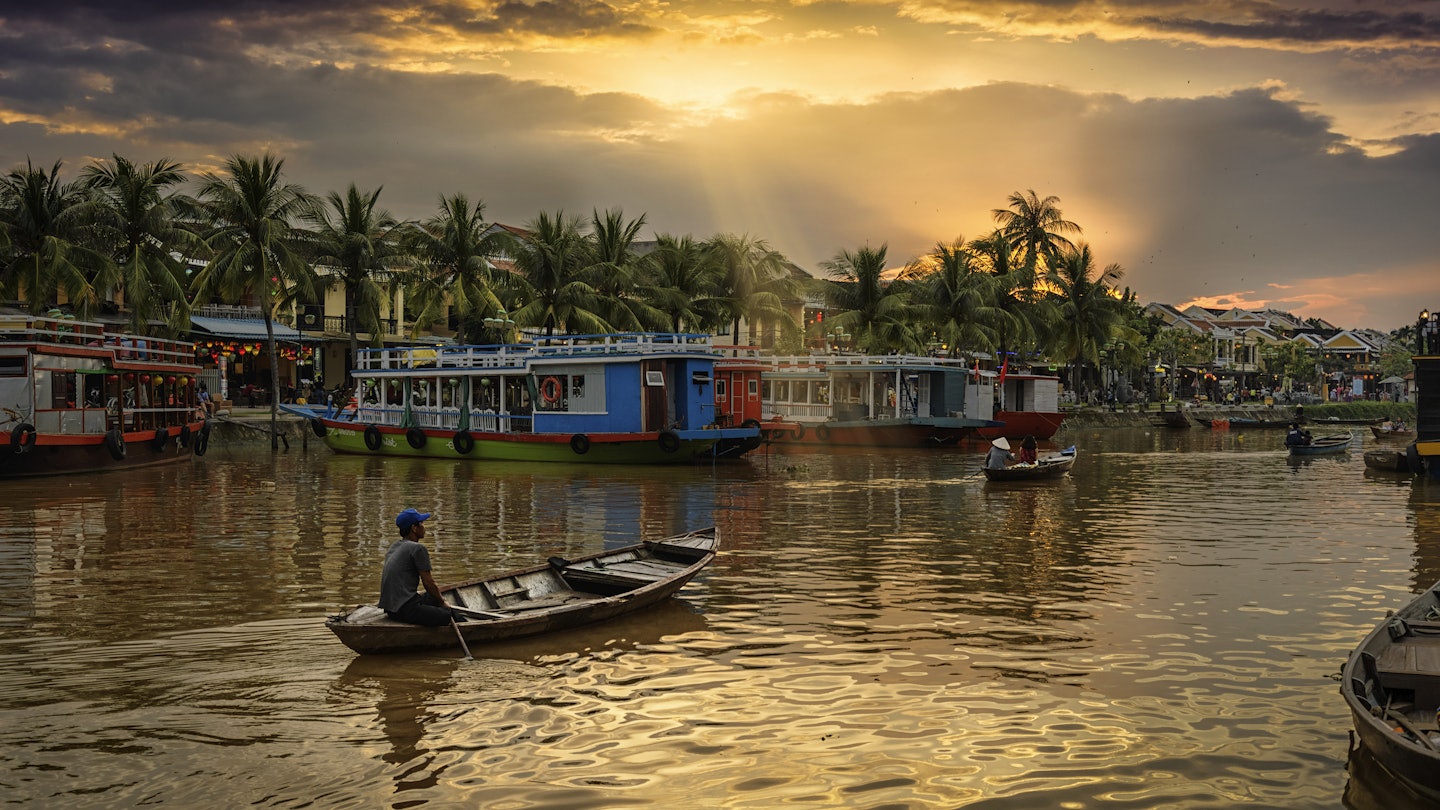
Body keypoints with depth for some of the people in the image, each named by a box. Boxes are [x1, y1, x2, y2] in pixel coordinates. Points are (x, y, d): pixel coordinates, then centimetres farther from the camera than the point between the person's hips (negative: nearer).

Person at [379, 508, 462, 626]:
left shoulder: (395, 546, 17)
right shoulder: (418, 549, -10)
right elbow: (428, 583, -8)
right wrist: (442, 602, 10)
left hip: (390, 608, 10)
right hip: (405, 610, -10)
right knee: (448, 615, -14)